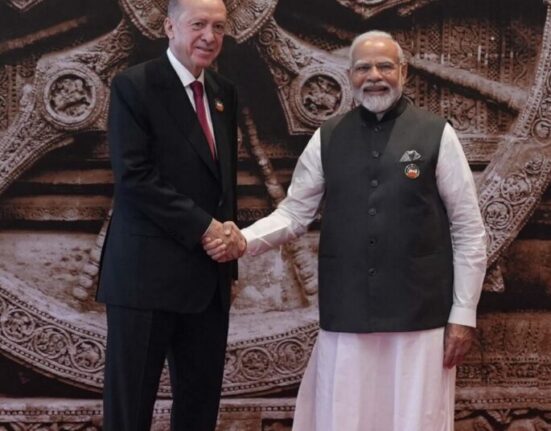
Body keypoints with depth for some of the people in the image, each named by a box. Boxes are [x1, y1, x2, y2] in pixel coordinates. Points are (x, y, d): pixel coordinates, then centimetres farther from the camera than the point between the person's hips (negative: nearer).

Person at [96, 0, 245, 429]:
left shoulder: (224, 92, 14)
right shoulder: (134, 85, -6)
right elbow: (133, 176, -14)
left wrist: (227, 227, 1)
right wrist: (204, 226, -16)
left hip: (208, 273, 6)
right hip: (147, 271, -6)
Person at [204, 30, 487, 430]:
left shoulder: (437, 134, -1)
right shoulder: (328, 138, 7)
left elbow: (468, 228, 0)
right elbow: (294, 214, 7)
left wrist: (464, 313, -1)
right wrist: (241, 240, -11)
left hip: (419, 314, -2)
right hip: (345, 316, 2)